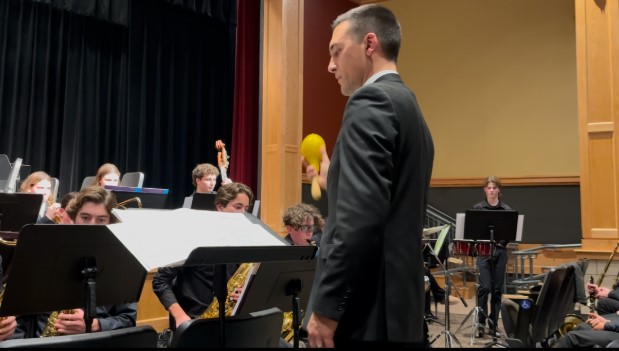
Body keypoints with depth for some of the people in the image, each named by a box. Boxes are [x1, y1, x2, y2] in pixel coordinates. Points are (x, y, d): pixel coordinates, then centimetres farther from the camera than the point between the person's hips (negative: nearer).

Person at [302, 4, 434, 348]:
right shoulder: (409, 107, 17)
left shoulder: (372, 100, -13)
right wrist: (333, 182, 20)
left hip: (367, 315, -9)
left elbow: (362, 215, -24)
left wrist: (326, 308, -20)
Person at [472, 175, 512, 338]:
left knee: (497, 289, 6)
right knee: (484, 287, -10)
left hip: (500, 251, 2)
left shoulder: (506, 209, 4)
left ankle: (493, 324, 16)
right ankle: (481, 322, 4)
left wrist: (503, 240, -14)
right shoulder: (477, 208, 1)